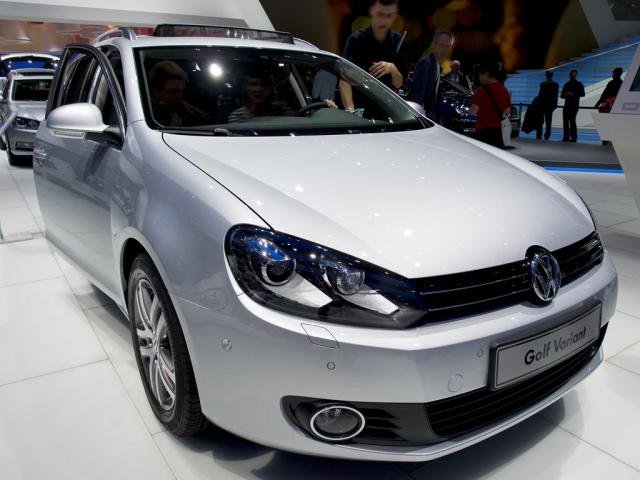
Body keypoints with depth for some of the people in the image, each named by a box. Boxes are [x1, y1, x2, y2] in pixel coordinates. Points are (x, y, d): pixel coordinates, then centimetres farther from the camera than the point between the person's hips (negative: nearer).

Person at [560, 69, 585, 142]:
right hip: (567, 105, 5)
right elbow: (562, 95, 16)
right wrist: (566, 94, -7)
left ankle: (573, 137, -12)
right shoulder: (567, 84, 17)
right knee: (565, 120, 2)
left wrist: (573, 94, -18)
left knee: (572, 120, -13)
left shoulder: (579, 84, 5)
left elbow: (582, 94, -6)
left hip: (574, 105, -5)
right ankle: (566, 137, 7)